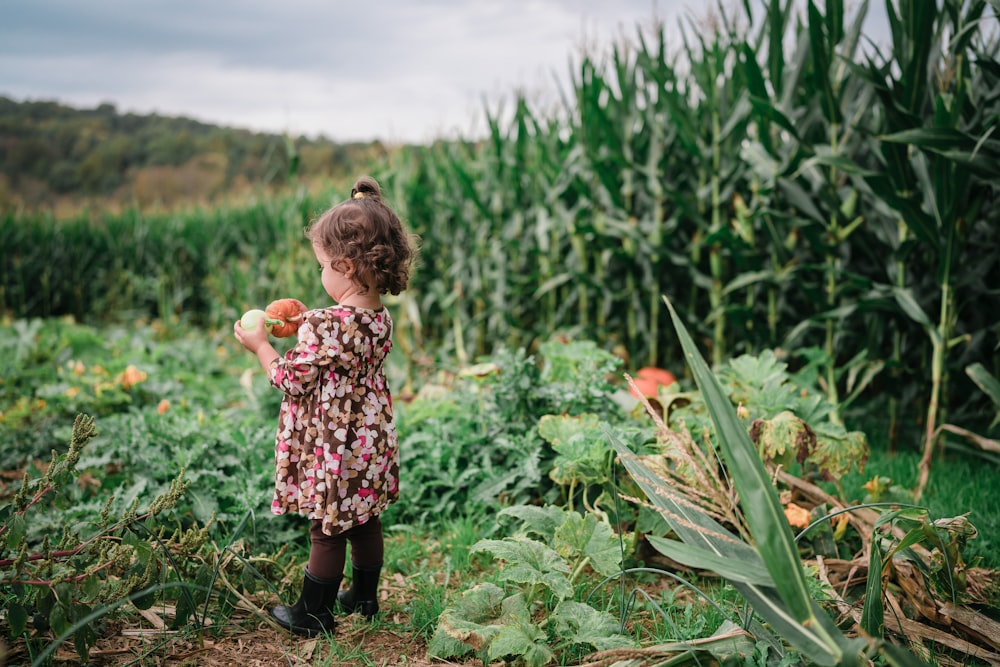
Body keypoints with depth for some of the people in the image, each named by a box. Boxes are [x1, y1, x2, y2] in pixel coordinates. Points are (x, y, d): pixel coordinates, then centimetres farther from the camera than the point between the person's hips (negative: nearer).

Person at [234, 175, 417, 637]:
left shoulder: (325, 325, -26)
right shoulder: (380, 318, 0)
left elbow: (291, 380, -16)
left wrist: (260, 345, -2)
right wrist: (302, 328, 15)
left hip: (332, 451, -8)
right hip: (371, 444, 8)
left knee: (327, 533, 6)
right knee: (365, 524, 20)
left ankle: (313, 614, 22)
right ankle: (364, 598, 37)